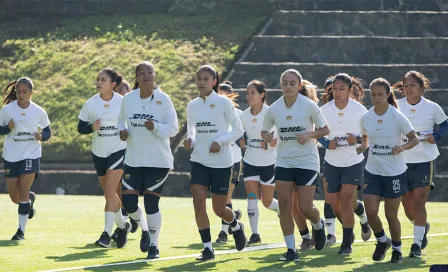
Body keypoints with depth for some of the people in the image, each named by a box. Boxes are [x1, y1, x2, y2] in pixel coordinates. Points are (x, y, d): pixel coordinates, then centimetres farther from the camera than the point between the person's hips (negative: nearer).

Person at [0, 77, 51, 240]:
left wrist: (42, 136, -16)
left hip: (31, 155, -2)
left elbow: (47, 131, 6)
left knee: (23, 192, -14)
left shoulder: (39, 112, -5)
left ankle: (21, 230, -7)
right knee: (14, 197, 8)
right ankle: (30, 200, 43)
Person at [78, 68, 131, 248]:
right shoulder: (91, 104, -3)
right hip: (99, 153, 4)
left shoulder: (123, 103, -8)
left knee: (110, 192, -15)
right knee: (109, 194, 12)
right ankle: (122, 226, 34)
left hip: (118, 150, -4)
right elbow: (80, 127, -1)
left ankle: (107, 233, -16)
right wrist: (91, 127, -19)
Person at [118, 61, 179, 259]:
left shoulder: (163, 99, -7)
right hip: (133, 160, 3)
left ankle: (154, 245, 14)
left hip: (158, 161, -3)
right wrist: (122, 131, -3)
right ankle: (144, 229, 30)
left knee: (151, 204, -3)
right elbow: (121, 120, 19)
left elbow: (173, 128, -7)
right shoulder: (128, 99, 2)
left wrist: (156, 127, -25)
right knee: (128, 202, -2)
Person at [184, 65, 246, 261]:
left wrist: (220, 141, -18)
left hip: (221, 162, -3)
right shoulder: (192, 105, 5)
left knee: (219, 209, 3)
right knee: (198, 203, -13)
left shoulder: (223, 103, -7)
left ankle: (236, 226, 37)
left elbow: (238, 129, -4)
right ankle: (207, 248, -5)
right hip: (199, 161, 3)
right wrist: (190, 141, -5)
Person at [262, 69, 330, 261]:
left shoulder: (309, 106, -10)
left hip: (307, 162, -3)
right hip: (283, 162, 3)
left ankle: (318, 225, 32)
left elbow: (325, 130, -1)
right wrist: (266, 137, -12)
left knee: (305, 208, -5)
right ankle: (291, 249, 2)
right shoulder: (274, 109, -2)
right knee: (284, 205, -7)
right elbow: (265, 131, 11)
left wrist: (310, 134, -20)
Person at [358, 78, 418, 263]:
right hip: (373, 171, 3)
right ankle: (382, 241, 21)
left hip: (394, 172, -3)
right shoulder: (366, 118, -1)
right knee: (370, 212, -8)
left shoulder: (397, 117, -12)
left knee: (391, 215, 3)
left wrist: (402, 147, -26)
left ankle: (397, 249, 24)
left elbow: (414, 139, -6)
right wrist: (362, 147, -8)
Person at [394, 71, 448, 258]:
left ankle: (417, 244, -6)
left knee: (418, 203, -11)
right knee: (407, 206, 7)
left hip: (425, 160, -2)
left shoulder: (432, 107, -3)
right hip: (401, 161, 2)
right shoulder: (395, 107, 0)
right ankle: (423, 226, 38)